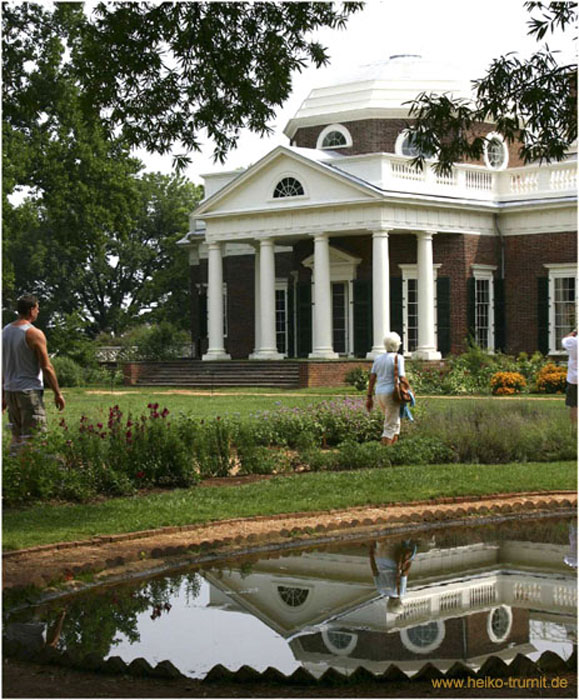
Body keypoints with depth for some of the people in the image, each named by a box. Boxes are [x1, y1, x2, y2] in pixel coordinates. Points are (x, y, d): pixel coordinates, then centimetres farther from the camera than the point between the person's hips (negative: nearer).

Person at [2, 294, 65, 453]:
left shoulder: (5, 331, 9)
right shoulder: (34, 334, -12)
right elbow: (47, 367, -12)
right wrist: (58, 393, -5)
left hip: (10, 391, 7)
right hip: (30, 392, -7)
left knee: (17, 437, 13)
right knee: (33, 438, -7)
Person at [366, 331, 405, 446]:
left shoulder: (378, 358, 10)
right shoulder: (398, 358, -8)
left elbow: (372, 378, 7)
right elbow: (402, 379, -14)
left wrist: (369, 397, 9)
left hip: (379, 394, 7)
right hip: (391, 394, -7)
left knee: (395, 423, 22)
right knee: (390, 427, -3)